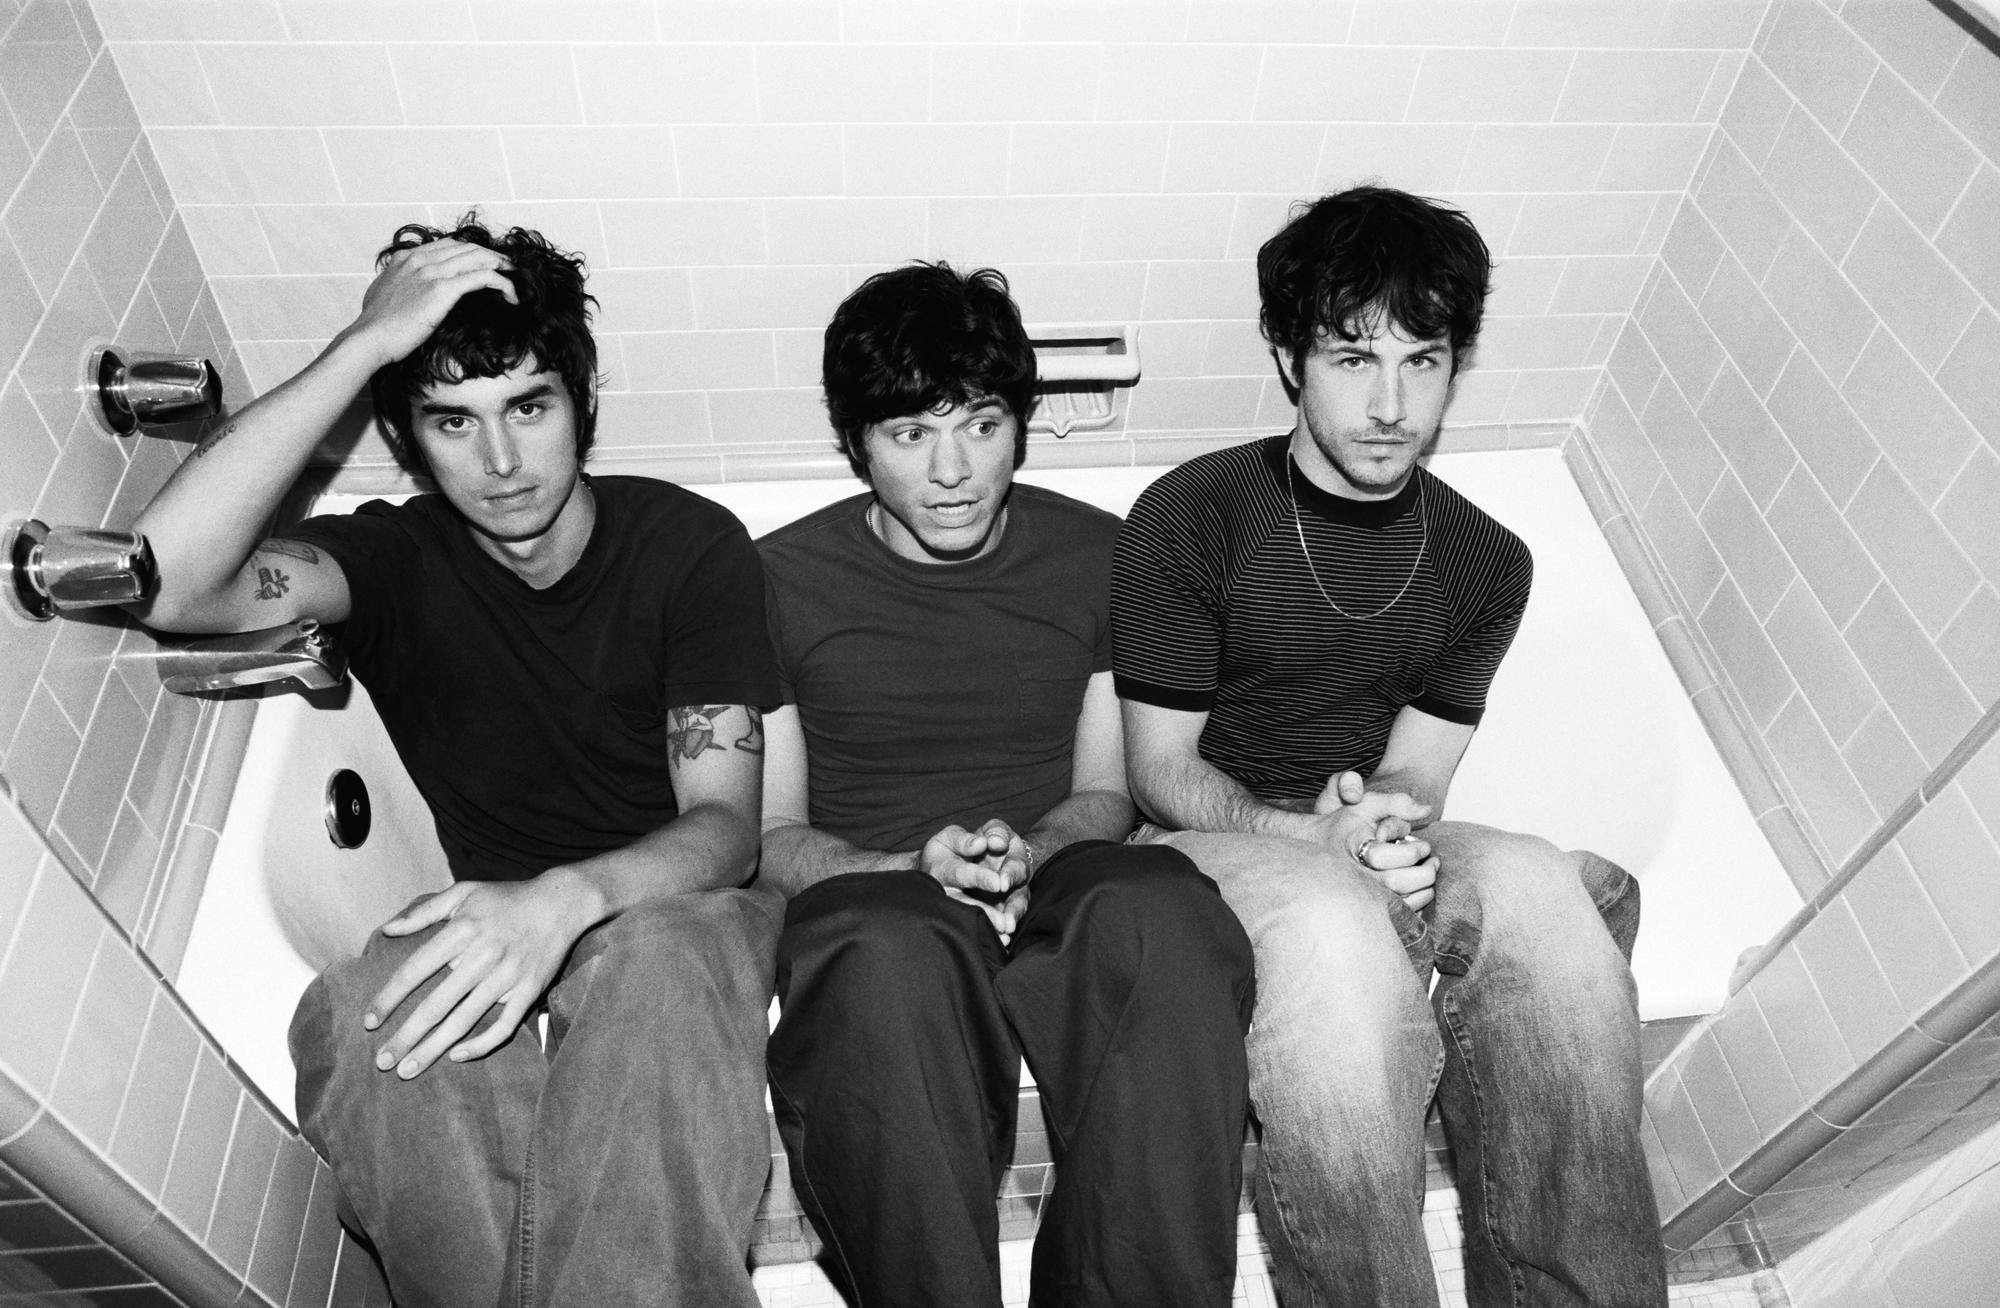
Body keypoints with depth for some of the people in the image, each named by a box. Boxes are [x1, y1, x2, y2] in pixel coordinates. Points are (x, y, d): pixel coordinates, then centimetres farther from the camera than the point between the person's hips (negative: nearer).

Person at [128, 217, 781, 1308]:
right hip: (495, 928, 2)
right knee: (360, 1021, -33)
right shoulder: (396, 558, 1)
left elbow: (725, 828, -12)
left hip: (678, 909, -1)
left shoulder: (689, 545, -3)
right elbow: (165, 581, -22)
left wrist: (570, 897, -35)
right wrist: (363, 346, -20)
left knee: (650, 959, -38)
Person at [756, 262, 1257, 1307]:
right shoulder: (779, 580, 6)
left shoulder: (1100, 556, 11)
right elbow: (768, 833, 7)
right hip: (874, 902, -1)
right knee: (893, 958, -39)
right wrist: (917, 869, -13)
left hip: (1056, 894, 2)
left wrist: (1027, 853, -8)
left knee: (1159, 910, -34)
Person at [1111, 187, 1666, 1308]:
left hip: (1370, 853, 4)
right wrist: (1310, 834, -23)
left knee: (1537, 890, -29)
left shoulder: (1486, 562, 9)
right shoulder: (1191, 517, -5)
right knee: (1332, 917, -37)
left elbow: (1414, 780, 6)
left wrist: (1387, 825, -19)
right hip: (1214, 846, -3)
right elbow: (1162, 771, -4)